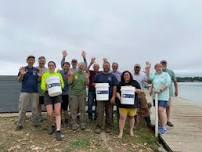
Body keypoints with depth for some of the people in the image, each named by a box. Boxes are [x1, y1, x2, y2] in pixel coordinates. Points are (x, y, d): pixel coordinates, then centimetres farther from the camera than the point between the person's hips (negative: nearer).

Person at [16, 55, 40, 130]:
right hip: (25, 92, -2)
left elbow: (39, 80, 10)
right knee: (22, 108, 1)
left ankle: (35, 123, 18)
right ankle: (20, 124, 11)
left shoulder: (36, 70, 9)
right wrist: (22, 74, -19)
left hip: (35, 92, 2)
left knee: (35, 108, 7)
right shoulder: (23, 69, 3)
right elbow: (19, 80, 1)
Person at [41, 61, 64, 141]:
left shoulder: (59, 74, 12)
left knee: (57, 113, -9)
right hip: (48, 94, -1)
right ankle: (51, 126, 25)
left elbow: (62, 84, 11)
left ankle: (58, 131, -10)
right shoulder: (45, 75, 7)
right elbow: (42, 86, 4)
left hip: (57, 94, 1)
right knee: (50, 113, -5)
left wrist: (59, 87, -9)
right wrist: (47, 88, -15)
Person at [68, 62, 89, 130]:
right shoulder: (73, 73, 4)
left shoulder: (85, 74, 8)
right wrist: (71, 76, -12)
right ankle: (74, 124, 7)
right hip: (73, 93, -1)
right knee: (73, 109, -1)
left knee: (82, 109, 2)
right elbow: (69, 83, 2)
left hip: (82, 93, 1)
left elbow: (87, 84, 4)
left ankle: (82, 124, 10)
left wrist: (87, 78, -12)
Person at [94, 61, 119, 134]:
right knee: (99, 112, -3)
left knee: (109, 113, 8)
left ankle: (108, 127, 21)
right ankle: (98, 127, 7)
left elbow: (114, 87, -1)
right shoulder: (98, 75, 7)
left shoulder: (112, 76, 5)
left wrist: (113, 97, -9)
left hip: (110, 98, 0)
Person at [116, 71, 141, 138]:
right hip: (123, 103, -1)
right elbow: (117, 92, 3)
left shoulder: (135, 82, 5)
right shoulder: (120, 83, 6)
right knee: (122, 117, -4)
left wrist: (135, 90, -15)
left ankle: (131, 130, 31)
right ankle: (121, 132, 5)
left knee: (131, 117, 14)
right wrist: (119, 98, -15)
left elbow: (139, 90, 6)